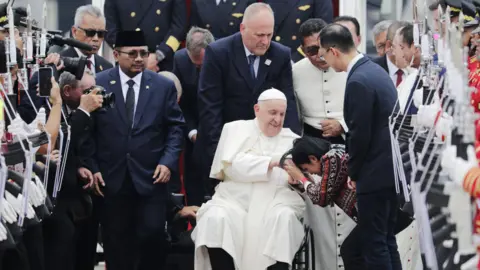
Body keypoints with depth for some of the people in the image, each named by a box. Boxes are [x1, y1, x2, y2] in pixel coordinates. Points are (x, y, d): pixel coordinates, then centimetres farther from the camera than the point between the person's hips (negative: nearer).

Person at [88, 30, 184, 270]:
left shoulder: (164, 86, 5)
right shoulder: (97, 84, 1)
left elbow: (175, 128, 6)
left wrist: (168, 162, -7)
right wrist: (93, 167, -4)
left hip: (151, 177, 0)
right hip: (112, 178, 0)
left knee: (153, 234, -8)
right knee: (117, 240, 6)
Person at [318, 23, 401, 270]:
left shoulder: (358, 81, -19)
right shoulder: (375, 70, 10)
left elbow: (360, 134, -18)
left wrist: (354, 173, -4)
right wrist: (354, 161, 16)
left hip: (375, 174, -9)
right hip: (392, 167, 9)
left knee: (374, 244, -3)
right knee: (386, 240, 15)